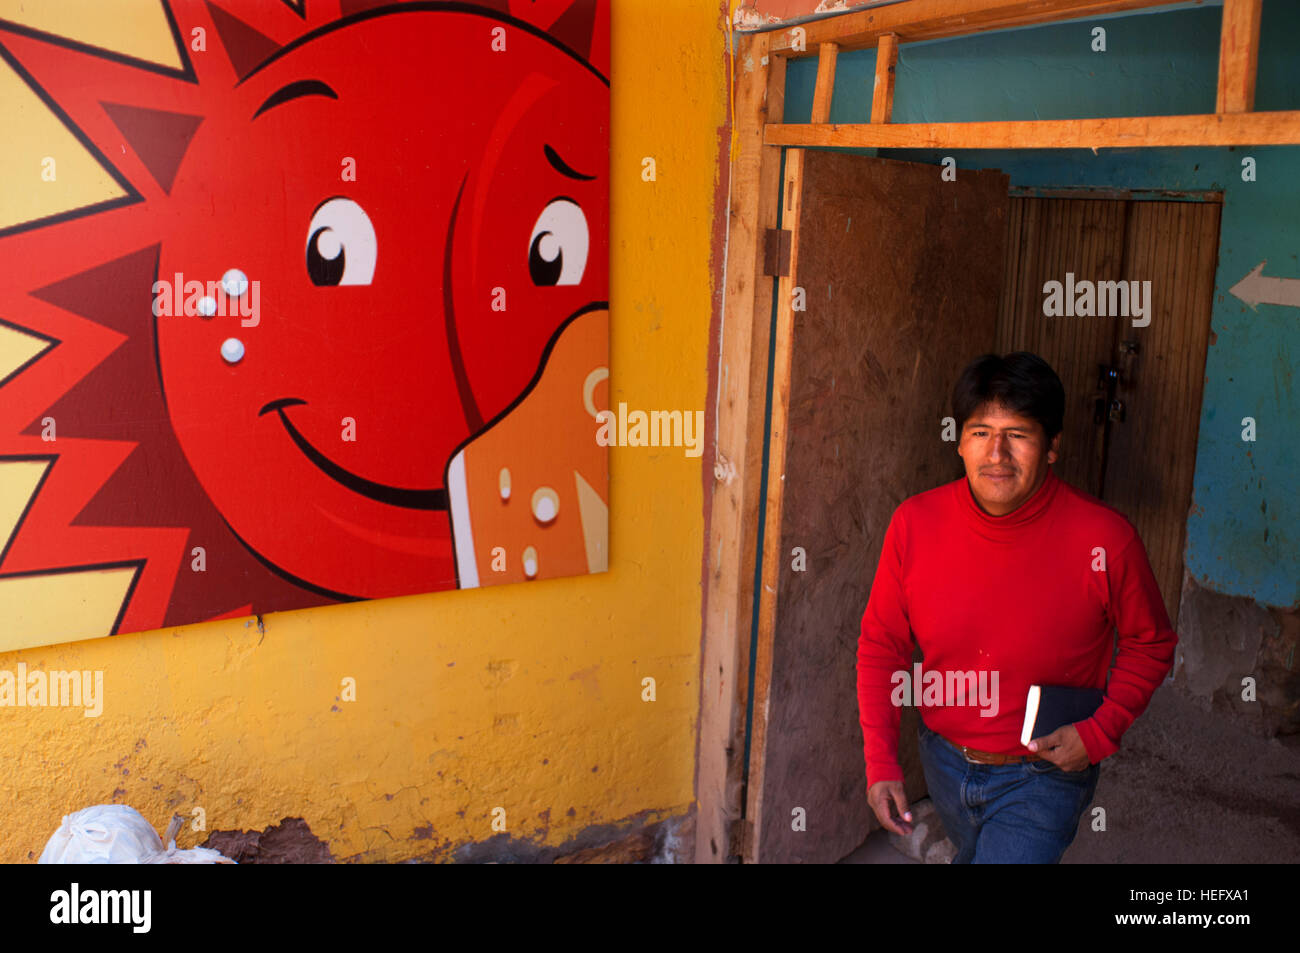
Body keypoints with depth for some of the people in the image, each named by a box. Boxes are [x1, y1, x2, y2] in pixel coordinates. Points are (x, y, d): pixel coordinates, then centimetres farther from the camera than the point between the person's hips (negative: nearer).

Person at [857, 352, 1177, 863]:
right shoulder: (915, 522, -15)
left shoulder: (1105, 539, -22)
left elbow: (1150, 645, -4)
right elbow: (881, 643, -5)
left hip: (1043, 777, -3)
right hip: (945, 762, 4)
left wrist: (1101, 732, -17)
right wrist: (880, 759, -12)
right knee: (974, 852, 30)